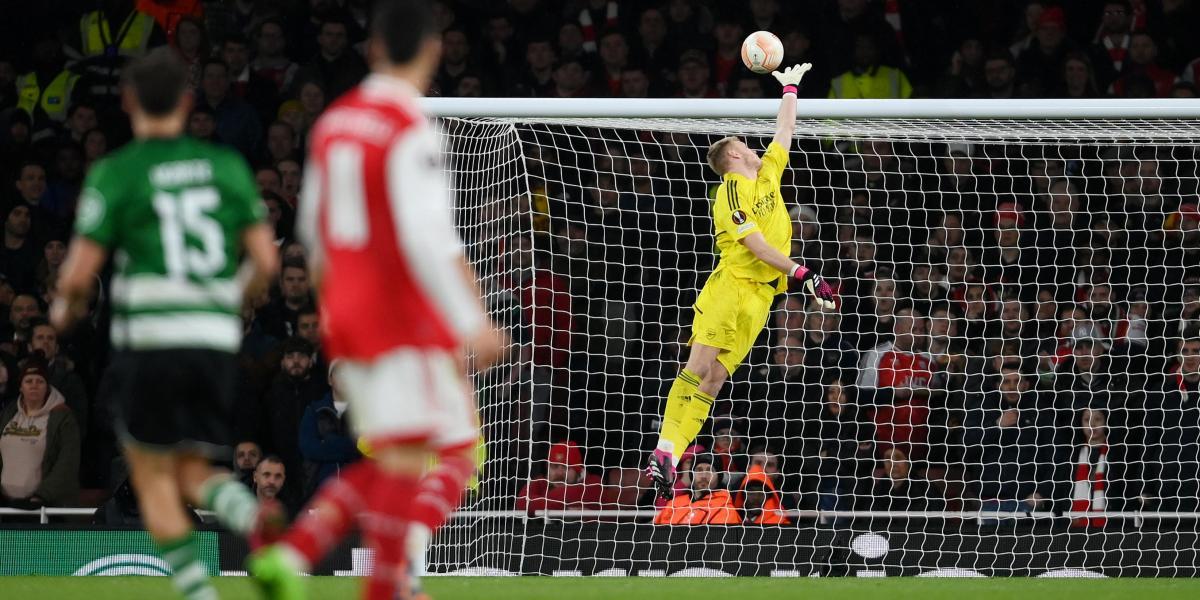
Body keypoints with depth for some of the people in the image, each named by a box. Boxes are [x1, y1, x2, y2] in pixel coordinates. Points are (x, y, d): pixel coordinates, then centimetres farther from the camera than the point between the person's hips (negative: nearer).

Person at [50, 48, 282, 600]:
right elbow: (266, 260, 5)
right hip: (217, 342, 4)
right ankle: (251, 515, -18)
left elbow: (80, 271, -6)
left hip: (149, 342, -4)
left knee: (154, 480, 9)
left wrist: (65, 307, 16)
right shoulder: (227, 167, 8)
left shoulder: (116, 174, -2)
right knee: (193, 472, 14)